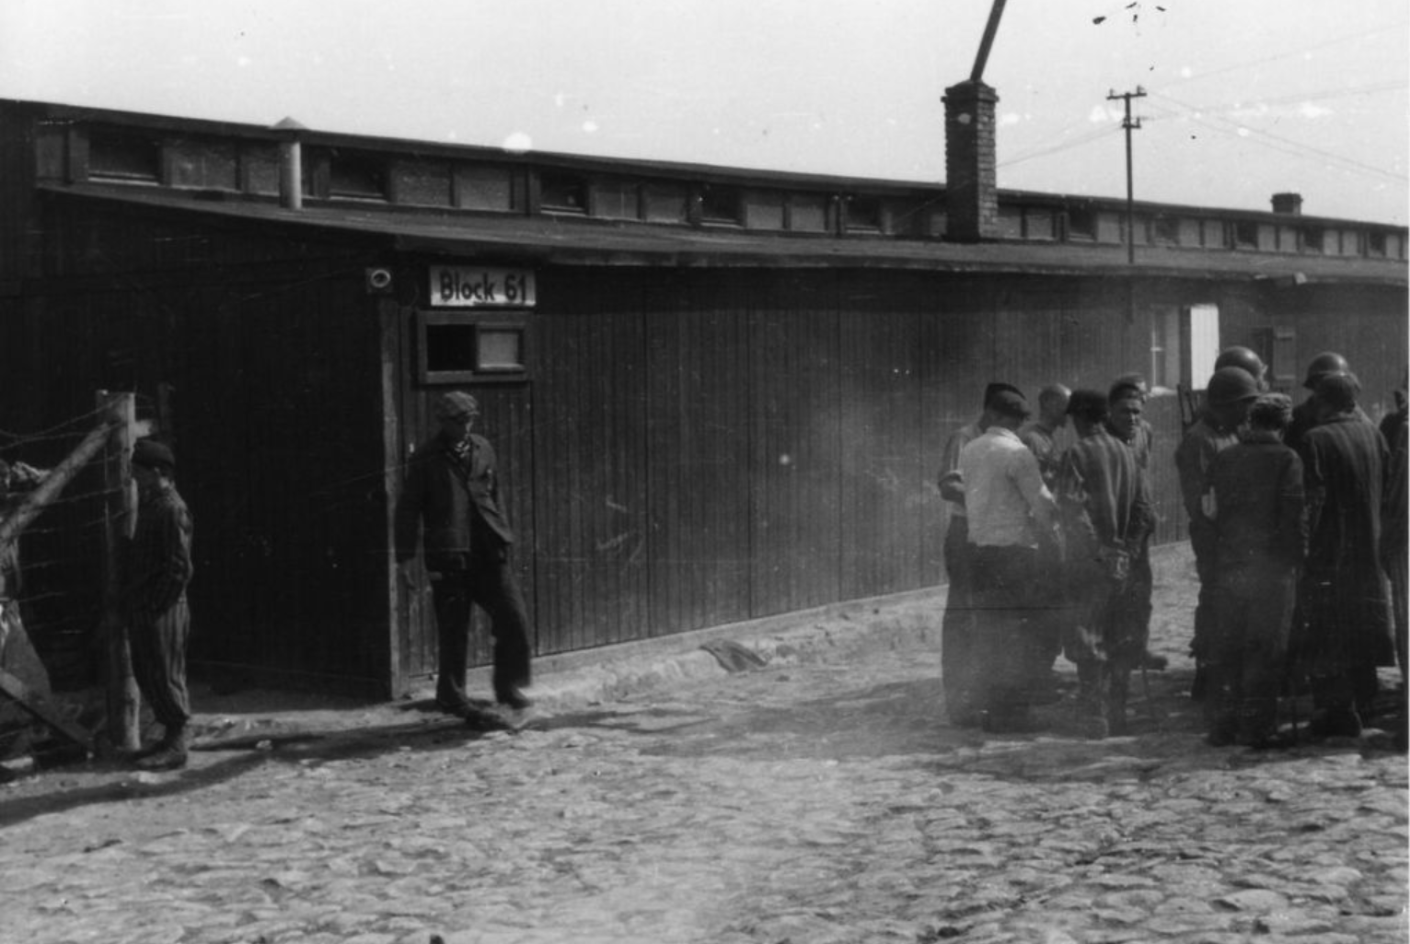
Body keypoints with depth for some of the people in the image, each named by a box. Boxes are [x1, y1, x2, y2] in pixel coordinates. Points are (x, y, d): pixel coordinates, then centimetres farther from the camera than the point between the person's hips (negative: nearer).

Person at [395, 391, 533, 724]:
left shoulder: (482, 448, 11)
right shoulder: (426, 458, -2)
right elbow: (408, 508, -1)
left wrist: (502, 537, 19)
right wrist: (405, 556, -4)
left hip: (489, 553, 4)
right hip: (448, 556, -4)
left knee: (514, 617, -3)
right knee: (453, 631, 2)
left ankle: (508, 686, 15)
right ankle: (451, 696, 17)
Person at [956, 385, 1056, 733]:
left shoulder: (968, 452, 7)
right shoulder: (1017, 454, -12)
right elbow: (1042, 502, -9)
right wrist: (1043, 527, 10)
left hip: (978, 546, 6)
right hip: (1014, 548, -6)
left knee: (986, 629, 12)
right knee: (1016, 632, 1)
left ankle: (988, 708, 15)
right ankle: (1011, 711, 2)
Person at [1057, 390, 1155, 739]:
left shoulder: (1077, 453, -7)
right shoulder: (1126, 453, 10)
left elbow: (1072, 509, -17)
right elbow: (1145, 510, 7)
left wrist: (1097, 548, -13)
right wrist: (1128, 549, 5)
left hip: (1089, 562, -5)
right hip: (1121, 562, 5)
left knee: (1088, 643, -1)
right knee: (1121, 641, 13)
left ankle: (1094, 717, -4)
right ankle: (1116, 715, 18)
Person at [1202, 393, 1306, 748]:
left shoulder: (1221, 459, 6)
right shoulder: (1285, 459, -7)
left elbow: (1209, 510, 9)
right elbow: (1295, 515, -10)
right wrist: (1298, 559, -2)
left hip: (1229, 568, 4)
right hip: (1272, 568, -4)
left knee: (1224, 649, 10)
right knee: (1265, 650, 2)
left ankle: (1221, 725, 12)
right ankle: (1256, 727, 1)